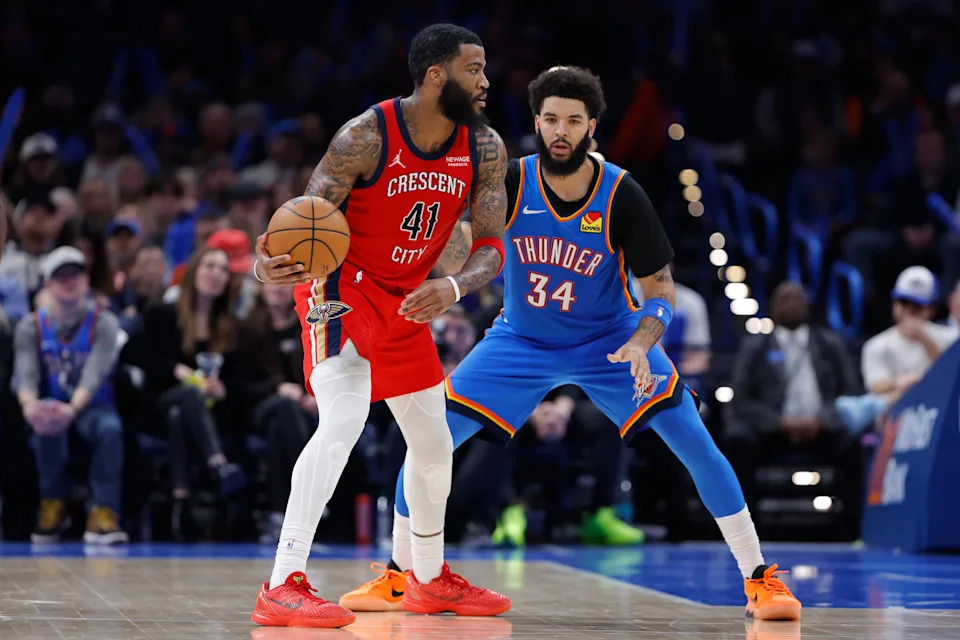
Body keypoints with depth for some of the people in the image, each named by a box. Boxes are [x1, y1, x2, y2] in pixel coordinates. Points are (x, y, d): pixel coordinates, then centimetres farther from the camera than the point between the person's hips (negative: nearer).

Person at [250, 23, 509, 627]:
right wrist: (269, 262, -47)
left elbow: (491, 247, -7)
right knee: (343, 421, -27)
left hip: (408, 300, 7)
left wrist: (452, 288, -29)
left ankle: (429, 579, 37)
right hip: (342, 287, -7)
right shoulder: (367, 137, -24)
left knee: (434, 444, 16)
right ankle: (283, 587, -30)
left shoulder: (485, 149, -8)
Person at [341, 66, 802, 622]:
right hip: (522, 341, 1)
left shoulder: (622, 195, -19)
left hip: (609, 340, -1)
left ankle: (760, 578, -5)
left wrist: (641, 345, -33)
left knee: (696, 444, -17)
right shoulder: (510, 184, -17)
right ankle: (398, 576, 7)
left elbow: (661, 289, -14)